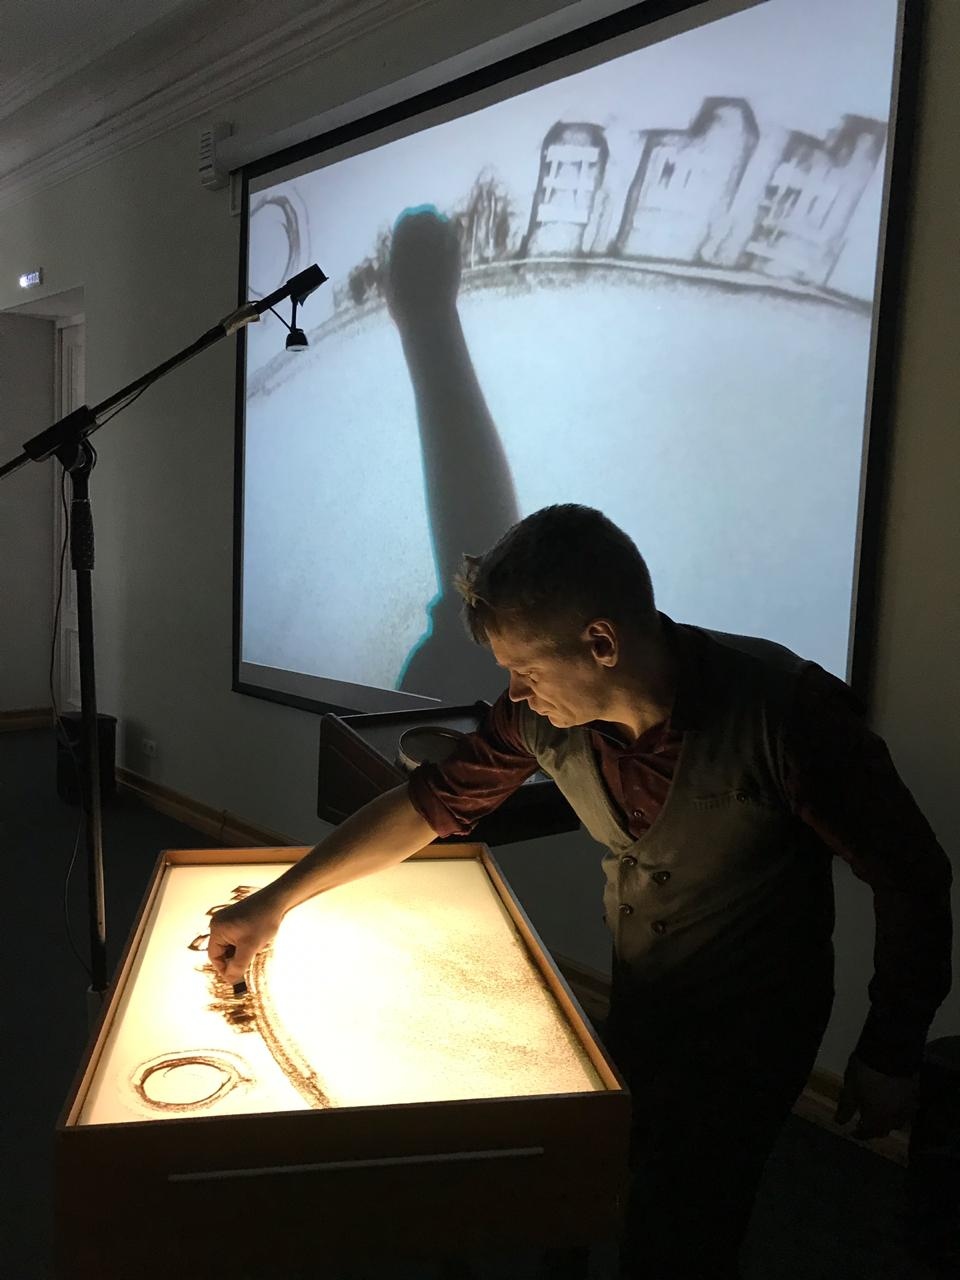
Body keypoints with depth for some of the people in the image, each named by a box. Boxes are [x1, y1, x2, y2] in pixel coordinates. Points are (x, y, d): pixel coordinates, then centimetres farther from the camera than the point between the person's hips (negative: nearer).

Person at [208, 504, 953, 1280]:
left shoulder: (782, 711, -32)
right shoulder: (543, 715, -17)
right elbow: (428, 806, -3)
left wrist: (890, 1056, -9)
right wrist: (275, 902, -1)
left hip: (751, 1031, -4)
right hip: (637, 1006, 5)